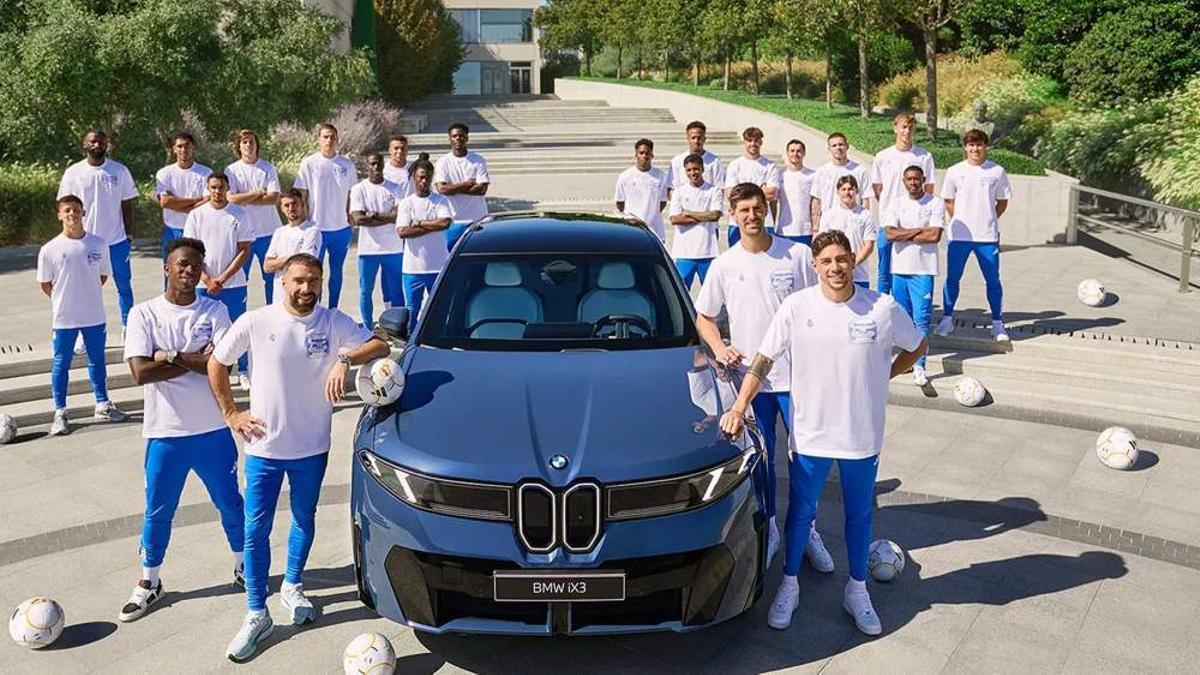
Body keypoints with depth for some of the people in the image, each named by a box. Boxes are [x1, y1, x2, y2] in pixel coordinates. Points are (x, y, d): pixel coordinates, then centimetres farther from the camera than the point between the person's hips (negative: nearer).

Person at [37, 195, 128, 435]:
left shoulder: (99, 244, -4)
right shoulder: (50, 249, -9)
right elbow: (45, 284, 1)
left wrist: (86, 295, 6)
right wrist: (63, 300, 3)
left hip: (94, 315, 2)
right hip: (63, 317, -2)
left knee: (97, 360, 15)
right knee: (61, 363, 8)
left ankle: (102, 404, 29)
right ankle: (60, 413, 17)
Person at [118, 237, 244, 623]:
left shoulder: (215, 312, -3)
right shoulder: (143, 314, -4)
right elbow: (140, 372, -17)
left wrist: (170, 356, -17)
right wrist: (196, 360, -17)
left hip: (213, 431, 0)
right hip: (165, 434, 0)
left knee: (230, 503, 14)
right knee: (158, 512, 13)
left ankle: (243, 567, 35)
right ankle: (149, 583, 31)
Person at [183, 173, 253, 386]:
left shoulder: (239, 215, 0)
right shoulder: (196, 215, 2)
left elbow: (244, 250, -3)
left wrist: (222, 279, -9)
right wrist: (208, 280, -9)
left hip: (234, 283, -1)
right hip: (204, 284, 1)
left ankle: (244, 371, 16)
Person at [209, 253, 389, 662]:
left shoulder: (333, 322, -7)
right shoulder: (254, 323, -9)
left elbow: (380, 347, -12)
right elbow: (216, 364, 3)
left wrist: (346, 359, -30)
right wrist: (231, 414, -1)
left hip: (312, 447, 2)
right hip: (263, 447, -1)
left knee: (304, 521, 18)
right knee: (255, 530, 2)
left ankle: (293, 587, 41)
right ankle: (257, 614, 14)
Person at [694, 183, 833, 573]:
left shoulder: (798, 255, -3)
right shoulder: (724, 265, 1)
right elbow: (703, 317, 10)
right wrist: (719, 348, -8)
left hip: (796, 375, -1)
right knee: (760, 459, 10)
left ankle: (806, 530, 24)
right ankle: (768, 530, 27)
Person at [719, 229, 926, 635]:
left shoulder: (883, 308, -8)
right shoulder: (796, 307, -9)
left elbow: (917, 347, 9)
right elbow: (763, 361, -6)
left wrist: (884, 376, -1)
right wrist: (738, 408, -13)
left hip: (862, 434, 1)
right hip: (809, 434, 0)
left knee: (859, 515, 17)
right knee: (800, 512, 14)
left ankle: (857, 591, 35)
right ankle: (789, 586, 32)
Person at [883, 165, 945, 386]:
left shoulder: (935, 204, 0)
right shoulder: (896, 204, 7)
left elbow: (935, 235, -12)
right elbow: (890, 234, -7)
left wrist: (905, 235, -7)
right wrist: (919, 230, -10)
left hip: (923, 269, -3)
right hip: (899, 268, 3)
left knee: (922, 318, -7)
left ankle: (919, 365, -5)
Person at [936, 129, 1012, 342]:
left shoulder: (997, 171, 1)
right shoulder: (955, 171, 3)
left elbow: (1002, 202, 10)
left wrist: (988, 221, 5)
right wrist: (960, 222, 6)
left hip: (988, 236, 0)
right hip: (959, 236, 1)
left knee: (993, 280, 4)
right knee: (952, 278, 5)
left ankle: (997, 323, 13)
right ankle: (947, 319, 17)